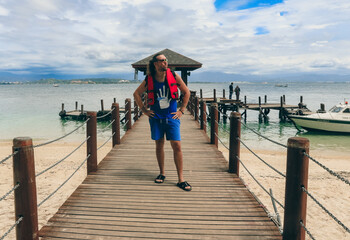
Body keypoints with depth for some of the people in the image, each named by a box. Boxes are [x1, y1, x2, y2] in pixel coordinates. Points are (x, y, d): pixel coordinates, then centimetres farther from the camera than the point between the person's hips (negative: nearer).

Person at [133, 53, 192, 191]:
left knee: (177, 146, -6)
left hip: (171, 117, -1)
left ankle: (181, 179, 3)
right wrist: (144, 110, 5)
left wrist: (181, 110, 3)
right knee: (159, 145, 9)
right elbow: (136, 94, 11)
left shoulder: (174, 76, -3)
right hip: (156, 117, 1)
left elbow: (186, 92, 7)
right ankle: (162, 173, 28)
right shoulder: (149, 80, -3)